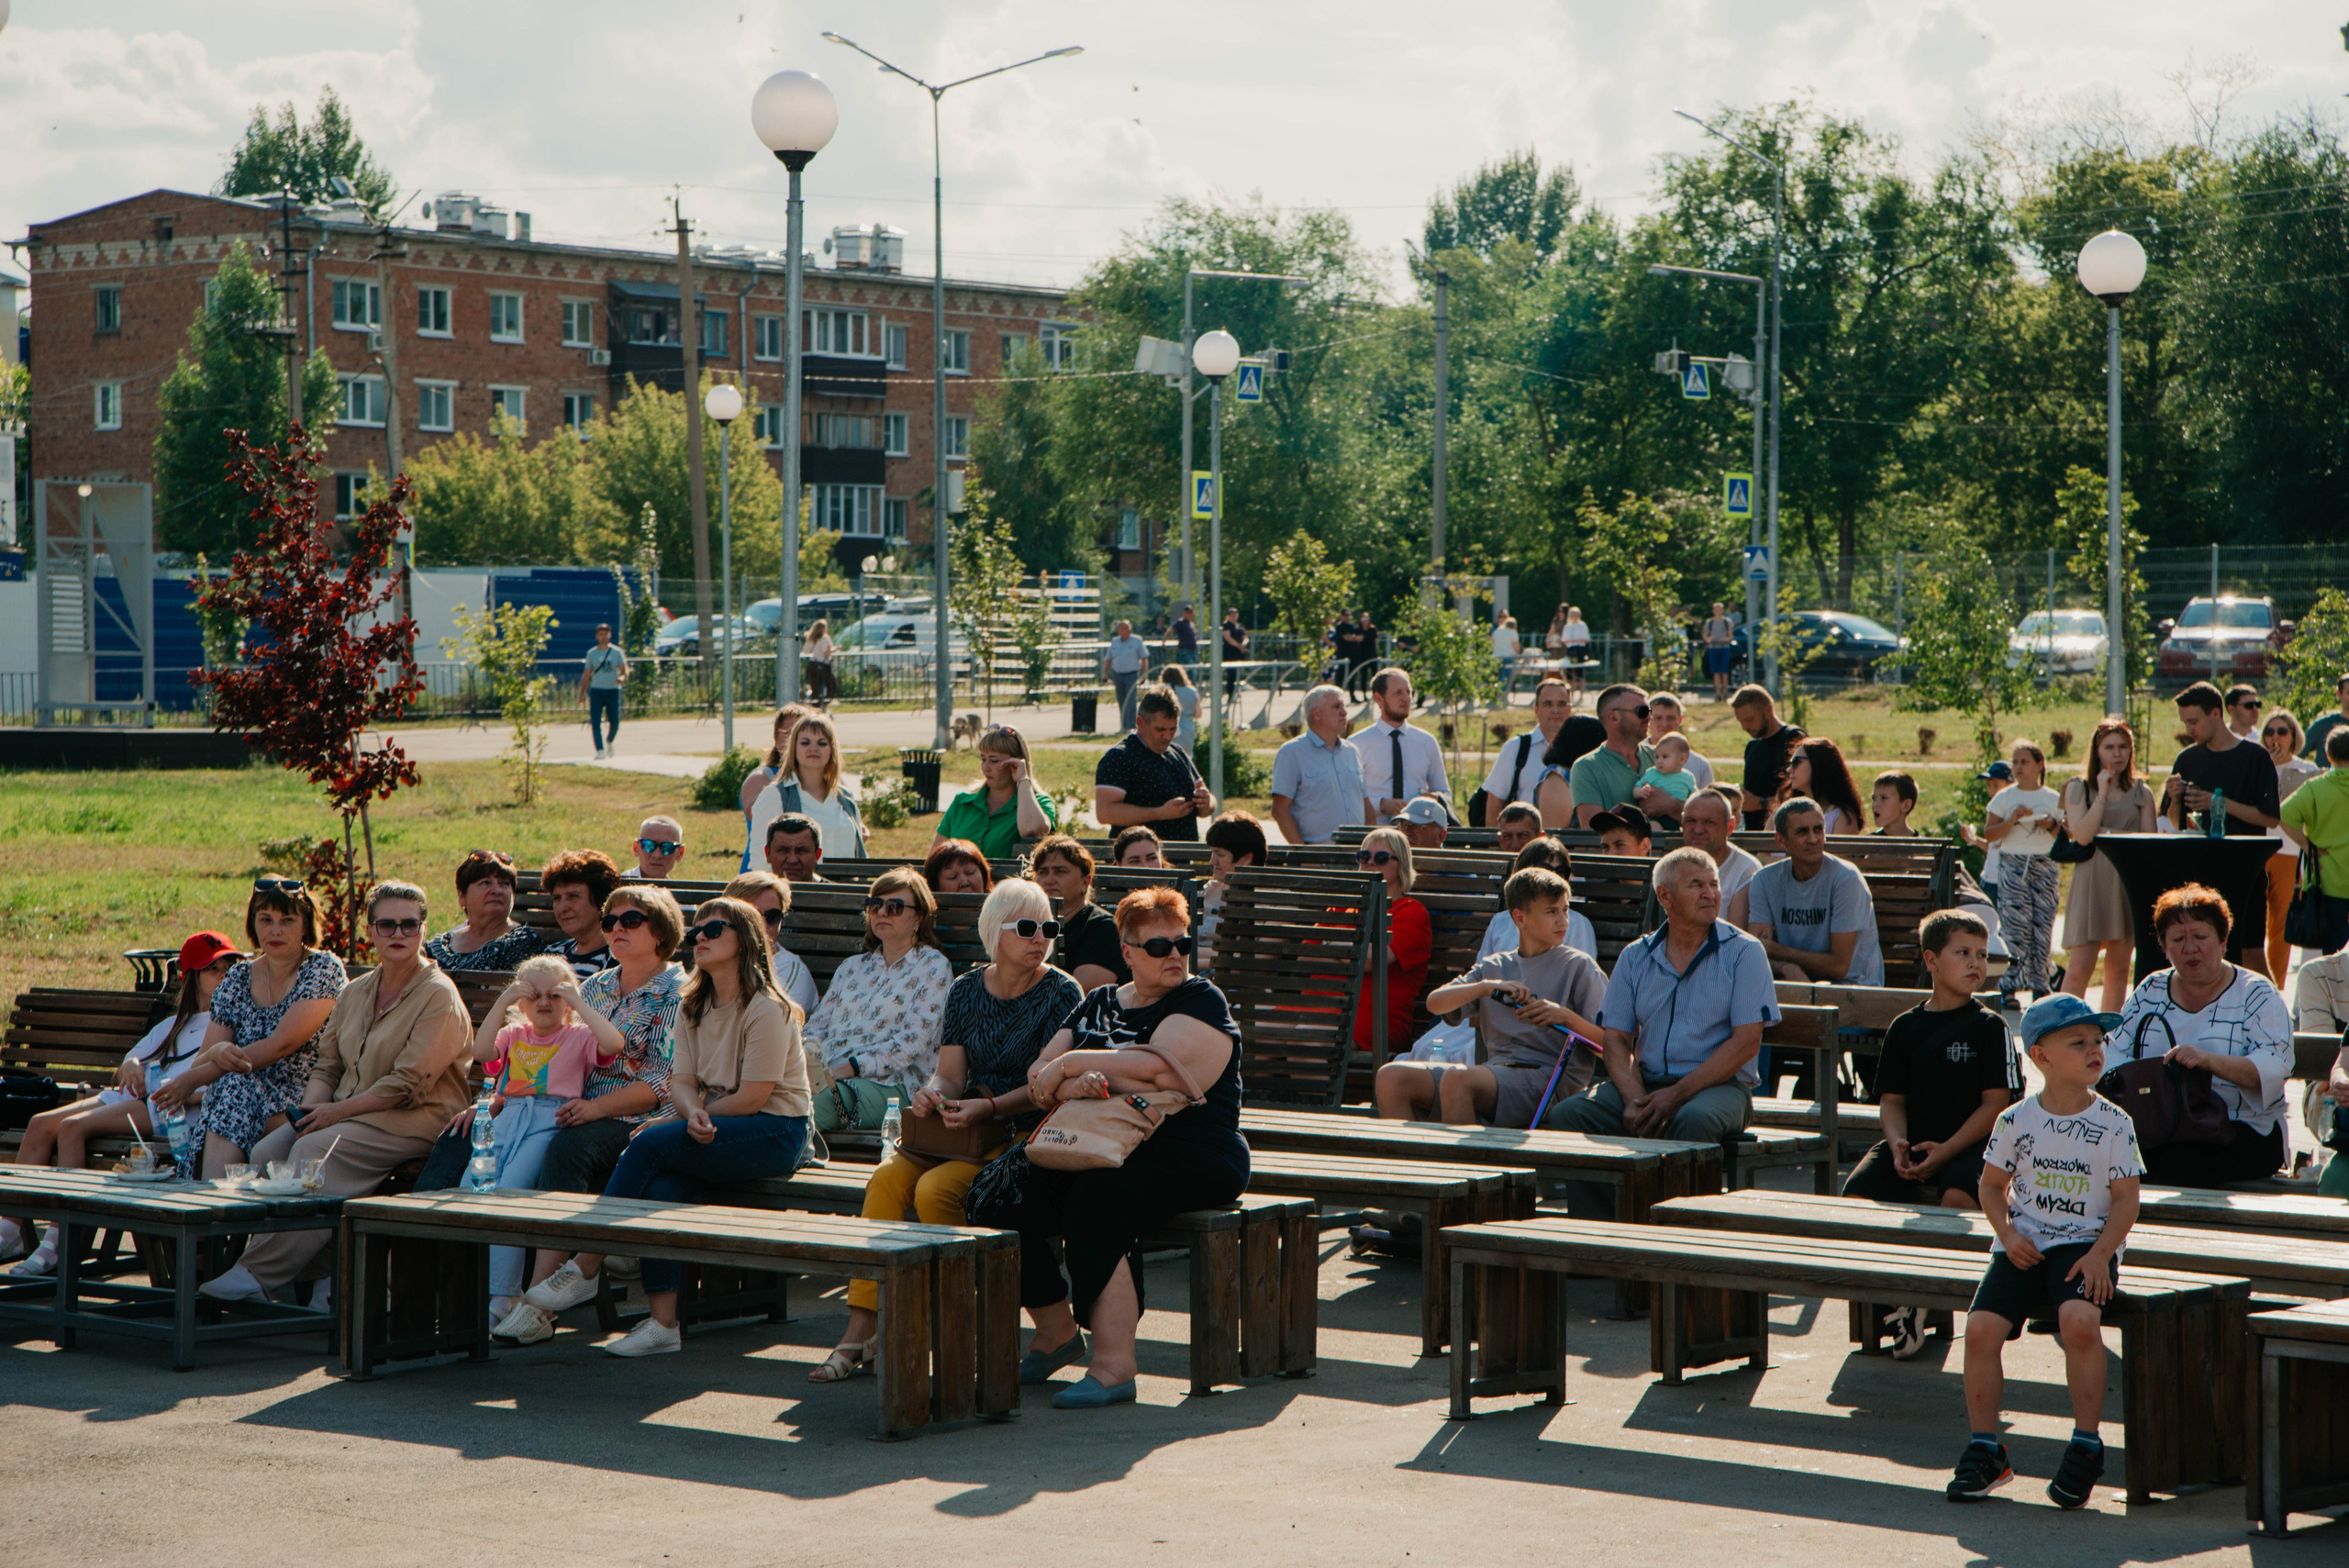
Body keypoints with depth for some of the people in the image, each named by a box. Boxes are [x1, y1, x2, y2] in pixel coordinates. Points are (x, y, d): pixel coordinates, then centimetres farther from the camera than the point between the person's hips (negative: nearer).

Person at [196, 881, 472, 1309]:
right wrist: (312, 1105, -6)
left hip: (413, 1122, -7)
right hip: (350, 1113, 7)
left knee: (313, 1151, -30)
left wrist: (337, 1111, -16)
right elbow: (325, 1065, 16)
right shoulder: (354, 993, 16)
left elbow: (407, 1085, -15)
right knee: (266, 1153, -17)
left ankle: (261, 1273, -25)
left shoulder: (439, 997, -8)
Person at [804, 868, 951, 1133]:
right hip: (828, 1078, 5)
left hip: (891, 1084, -5)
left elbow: (913, 1042, -6)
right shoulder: (852, 967, 29)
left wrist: (847, 1068, -17)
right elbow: (817, 1026, 22)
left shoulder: (932, 967, 7)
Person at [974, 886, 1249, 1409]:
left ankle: (1114, 1366, -30)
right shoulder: (1098, 1004, 19)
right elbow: (1038, 1076, 9)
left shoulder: (1202, 1002, 0)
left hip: (1192, 1154, -6)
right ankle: (1056, 1331, 3)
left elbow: (1162, 1068, -18)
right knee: (1013, 1186, -18)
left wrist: (1071, 1065, -10)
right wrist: (1072, 1085, -15)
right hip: (1102, 1147, 6)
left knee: (1096, 1199, -34)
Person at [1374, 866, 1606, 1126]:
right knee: (1391, 1077, -11)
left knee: (1457, 1080, -34)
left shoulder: (1579, 966, 8)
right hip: (1497, 1070, 5)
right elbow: (1435, 1002, 5)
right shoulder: (1494, 966, 20)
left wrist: (1566, 1016, -17)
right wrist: (1487, 986, -10)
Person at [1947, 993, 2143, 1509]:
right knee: (1981, 1326, -19)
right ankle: (1984, 1449, 0)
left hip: (2086, 1244, -2)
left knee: (2080, 1319, -32)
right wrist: (2008, 1234, -4)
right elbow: (1992, 1184, 13)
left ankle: (2086, 1444, -14)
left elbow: (2126, 1199, 0)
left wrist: (2100, 1254, -14)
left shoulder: (2113, 1124, 0)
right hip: (2023, 1246, 2)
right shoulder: (2016, 1121, 3)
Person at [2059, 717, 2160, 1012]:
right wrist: (2102, 793, -8)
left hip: (2130, 884, 3)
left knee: (2119, 967, 5)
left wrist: (2106, 832, -7)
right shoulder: (2078, 788, 6)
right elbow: (2082, 836, -8)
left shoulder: (2141, 793, 12)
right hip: (2092, 883, -3)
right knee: (2080, 968, -11)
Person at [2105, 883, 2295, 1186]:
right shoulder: (2150, 991, 17)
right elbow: (2114, 1053, 9)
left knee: (2178, 1161, -36)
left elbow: (2273, 1069, -11)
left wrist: (2209, 1060, -29)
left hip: (2243, 1130, -3)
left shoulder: (2257, 996, 4)